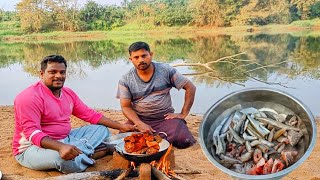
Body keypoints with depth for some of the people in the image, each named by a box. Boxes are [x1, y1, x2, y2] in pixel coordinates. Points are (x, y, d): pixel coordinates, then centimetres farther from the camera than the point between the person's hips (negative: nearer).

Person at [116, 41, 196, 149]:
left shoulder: (165, 70, -3)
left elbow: (190, 88, 1)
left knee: (183, 141, -27)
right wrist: (140, 124, -20)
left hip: (165, 117, 0)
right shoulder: (125, 80, -1)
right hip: (139, 119, 1)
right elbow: (126, 107, -2)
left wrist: (183, 114, -4)